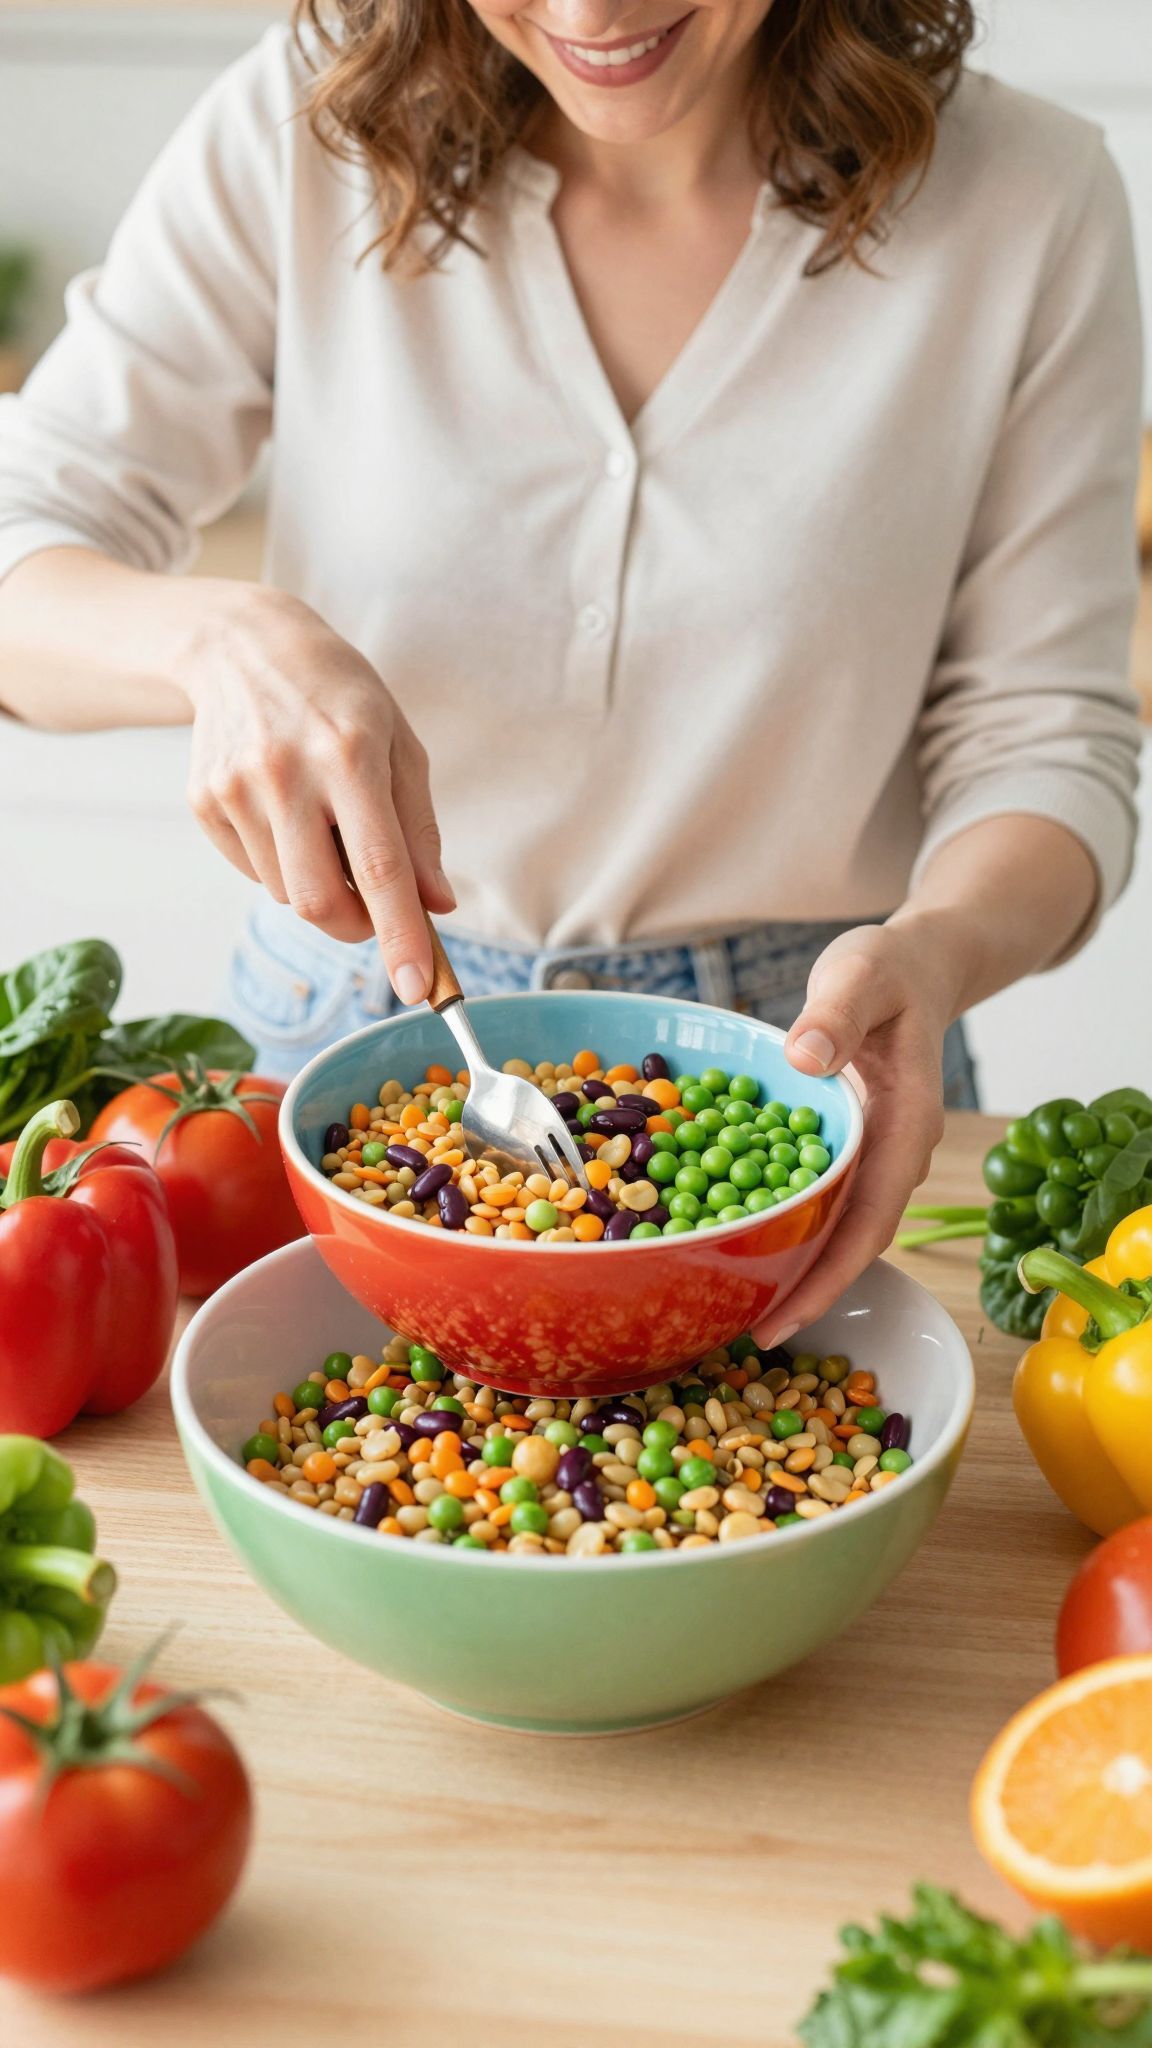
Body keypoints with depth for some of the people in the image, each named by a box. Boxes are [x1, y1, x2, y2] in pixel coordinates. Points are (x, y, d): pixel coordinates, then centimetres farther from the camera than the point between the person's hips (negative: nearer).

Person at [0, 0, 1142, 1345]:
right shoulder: (301, 136, -10)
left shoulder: (1026, 203, -11)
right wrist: (225, 640, -32)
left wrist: (938, 949, -30)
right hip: (358, 1026, 1)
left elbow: (1043, 732, -8)